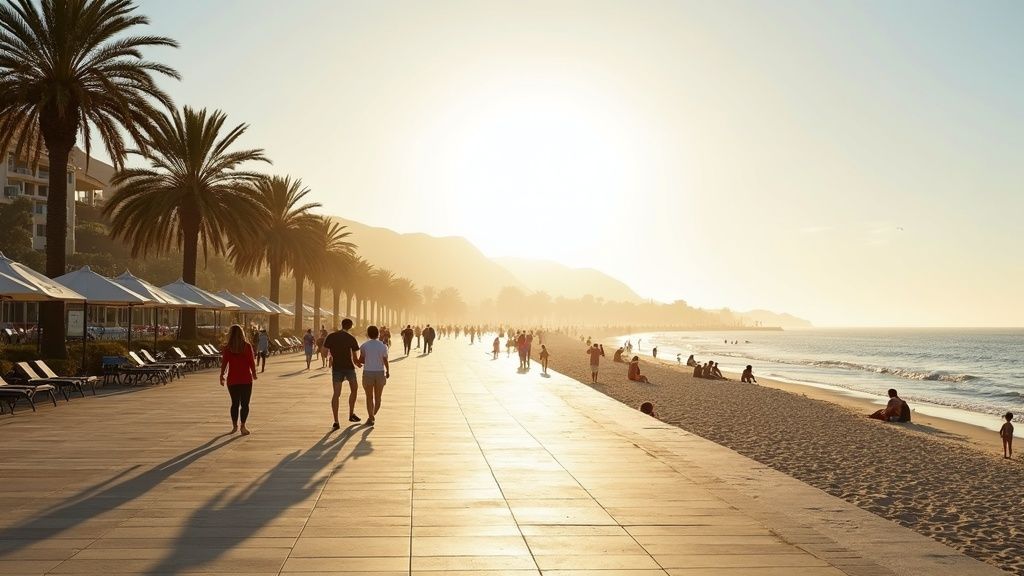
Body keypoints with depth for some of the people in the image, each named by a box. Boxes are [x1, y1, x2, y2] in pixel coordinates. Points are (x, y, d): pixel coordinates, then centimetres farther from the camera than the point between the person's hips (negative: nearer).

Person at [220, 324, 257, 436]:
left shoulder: (227, 348, -4)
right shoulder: (247, 346, -6)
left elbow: (224, 363, -3)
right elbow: (252, 362, -4)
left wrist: (222, 376, 10)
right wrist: (254, 373, 11)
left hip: (232, 379, 1)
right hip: (246, 379, -1)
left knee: (235, 403, 15)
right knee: (245, 403, 3)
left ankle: (234, 425, 20)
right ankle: (243, 426, -8)